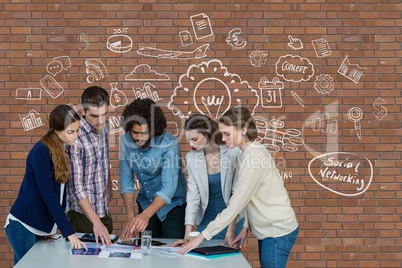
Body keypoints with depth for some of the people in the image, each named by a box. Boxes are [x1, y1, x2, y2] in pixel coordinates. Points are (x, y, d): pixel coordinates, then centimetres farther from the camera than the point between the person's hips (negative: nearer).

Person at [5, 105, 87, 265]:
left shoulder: (59, 150, 6)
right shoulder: (41, 151, -18)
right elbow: (48, 194, -21)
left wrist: (52, 227, 6)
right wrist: (69, 232, -23)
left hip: (39, 227, 8)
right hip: (23, 226, -8)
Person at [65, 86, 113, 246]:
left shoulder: (104, 126, 0)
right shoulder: (75, 138, -23)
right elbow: (75, 186, -24)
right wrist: (96, 222, -28)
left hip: (103, 210, 7)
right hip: (83, 213, -7)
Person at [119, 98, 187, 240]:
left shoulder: (169, 144, -26)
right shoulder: (125, 140, -11)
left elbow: (168, 187, -32)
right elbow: (126, 180, -7)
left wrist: (146, 215, -45)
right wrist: (131, 217, -17)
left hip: (172, 205, -4)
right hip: (146, 204, 4)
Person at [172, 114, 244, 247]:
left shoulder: (233, 153, -15)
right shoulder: (191, 157, -6)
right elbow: (192, 195, -8)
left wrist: (231, 230, -16)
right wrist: (187, 235, -16)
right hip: (206, 220, 2)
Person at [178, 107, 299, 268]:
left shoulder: (254, 158, -21)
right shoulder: (253, 151, 8)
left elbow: (235, 205, -23)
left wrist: (202, 236, -20)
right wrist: (246, 227, 9)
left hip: (277, 232, -9)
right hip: (268, 230, 9)